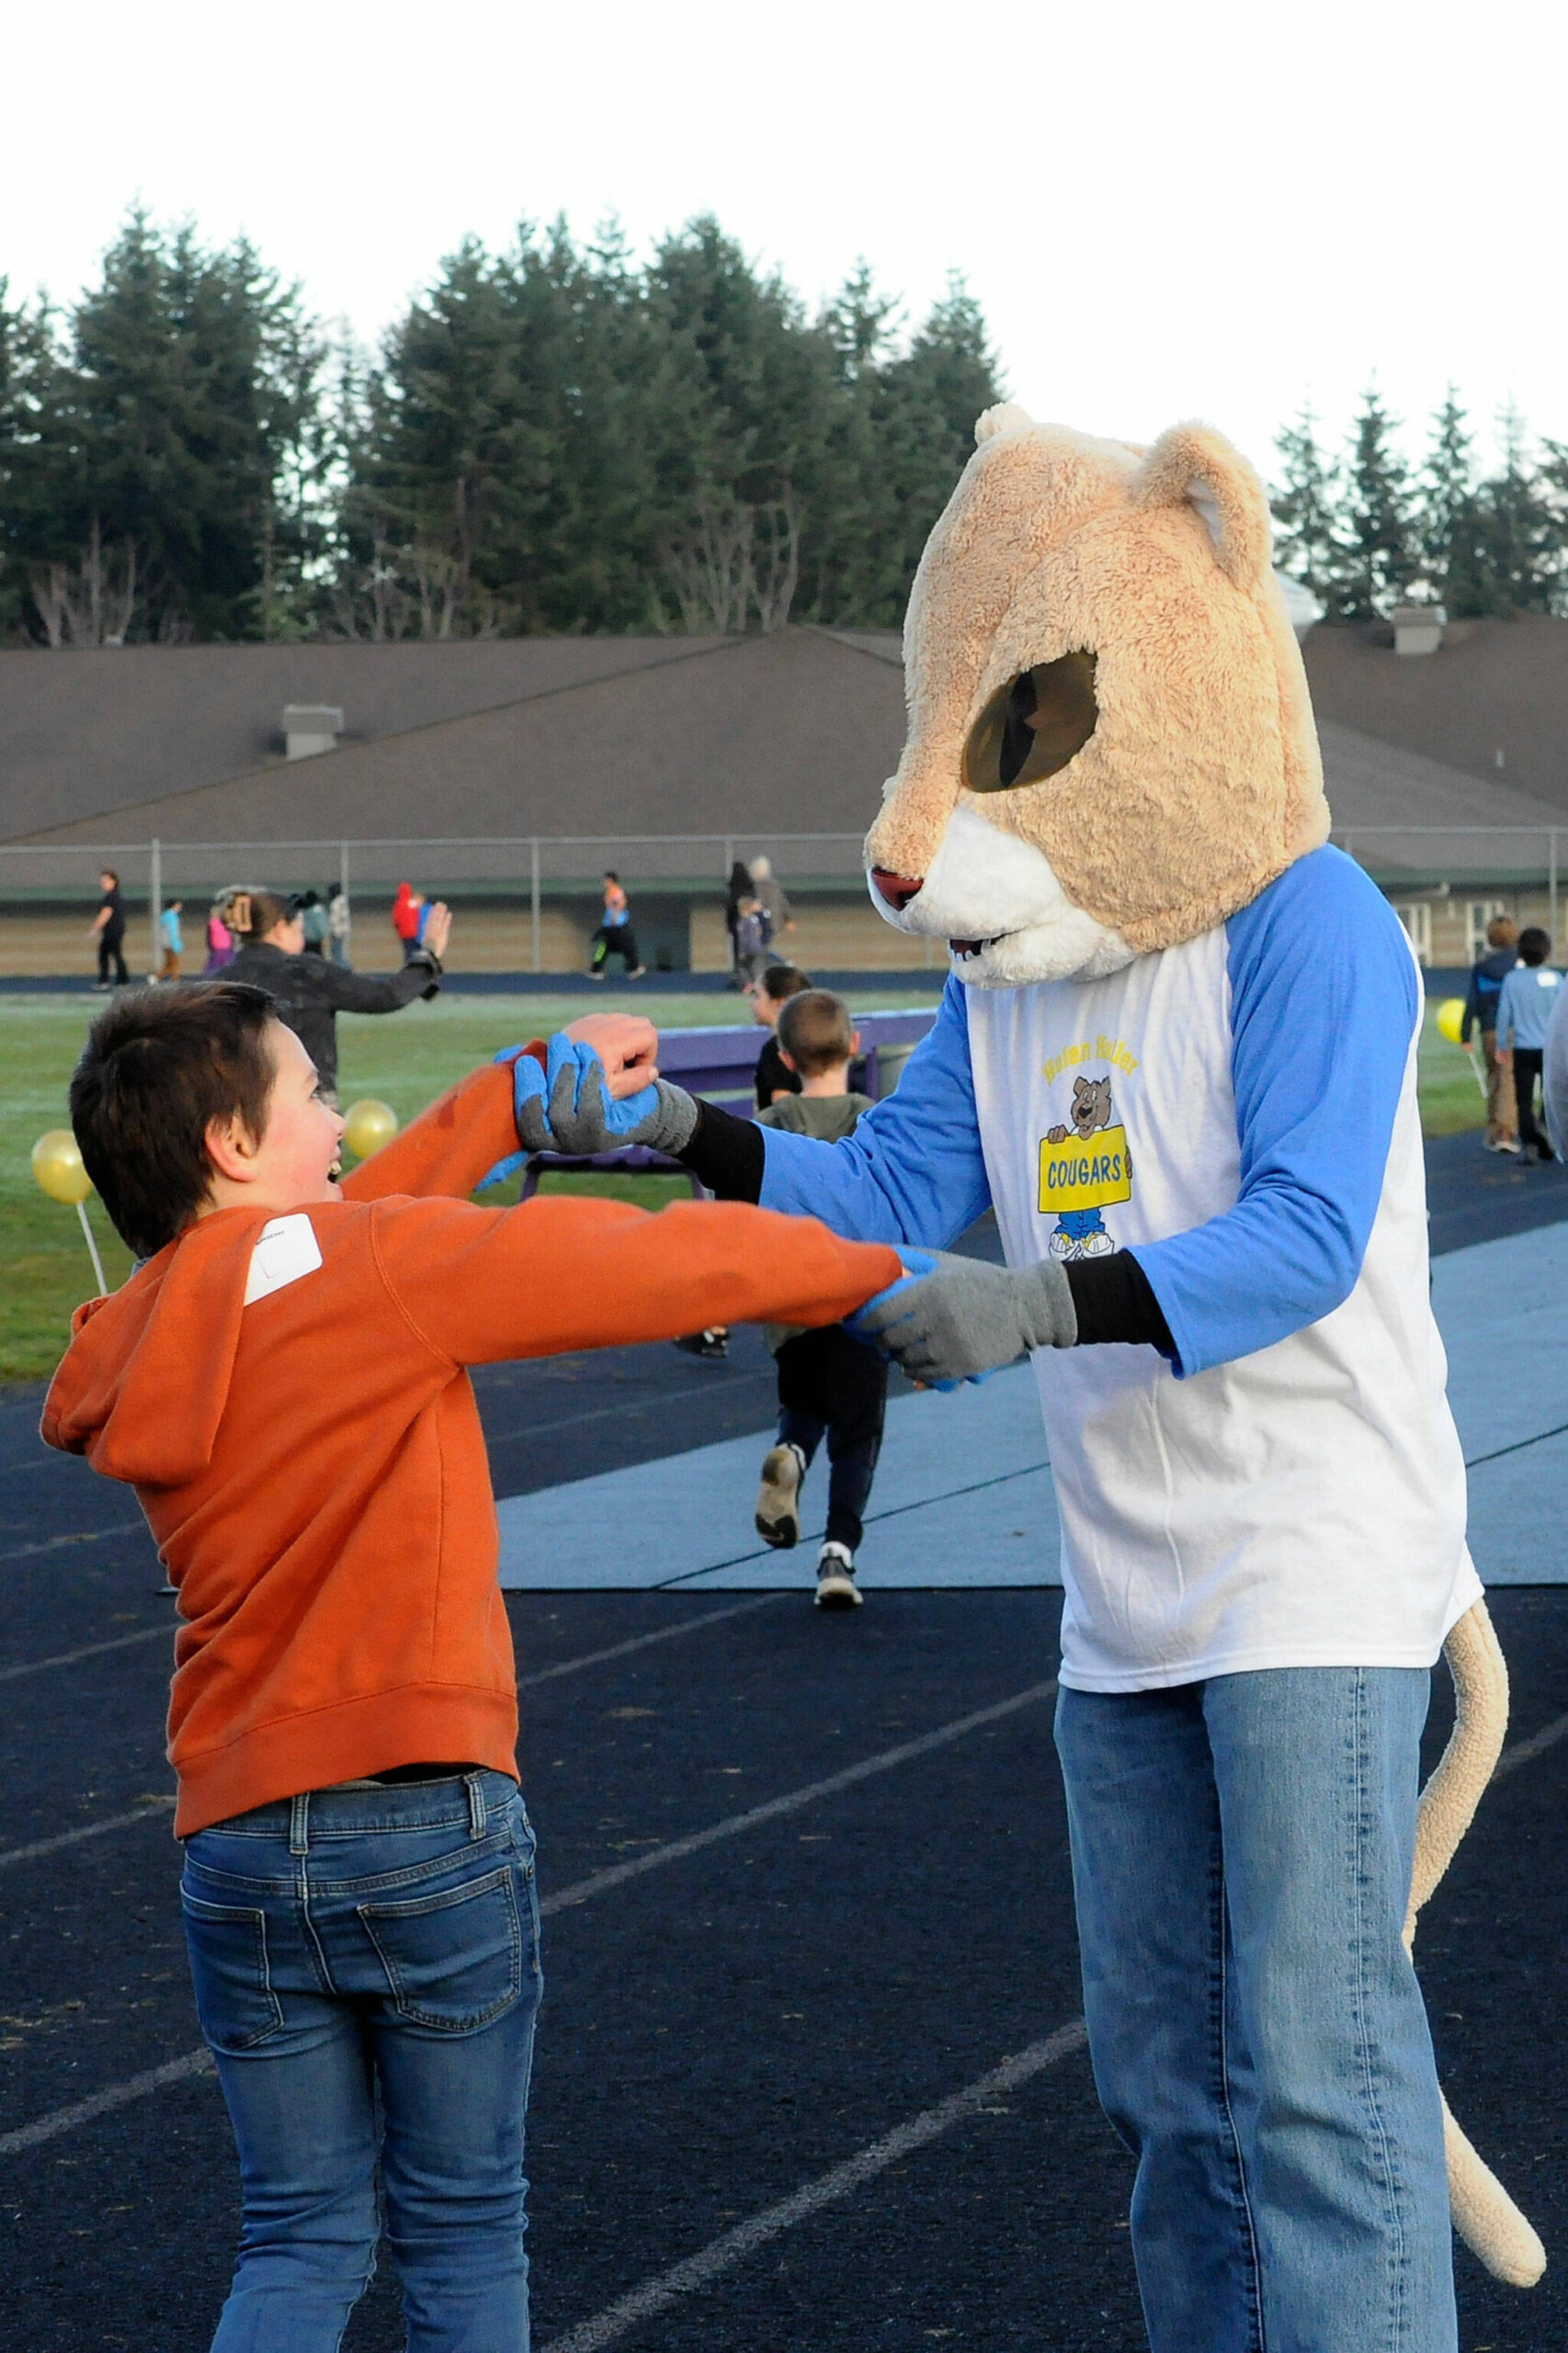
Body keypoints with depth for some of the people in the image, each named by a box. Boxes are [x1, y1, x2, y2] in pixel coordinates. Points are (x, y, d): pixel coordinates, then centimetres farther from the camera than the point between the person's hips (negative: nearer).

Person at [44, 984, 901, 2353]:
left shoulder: (136, 1338, 7)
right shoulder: (382, 1266, -12)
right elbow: (662, 1266, -8)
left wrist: (523, 1092, 25)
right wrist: (883, 1273, 6)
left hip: (238, 1843, 5)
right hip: (429, 1823, -5)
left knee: (302, 2242, 12)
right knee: (463, 2230, 9)